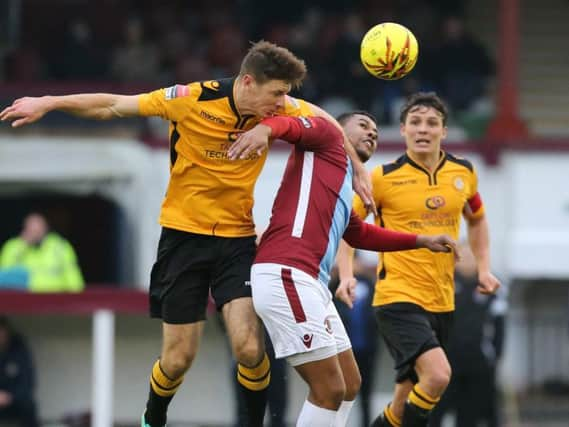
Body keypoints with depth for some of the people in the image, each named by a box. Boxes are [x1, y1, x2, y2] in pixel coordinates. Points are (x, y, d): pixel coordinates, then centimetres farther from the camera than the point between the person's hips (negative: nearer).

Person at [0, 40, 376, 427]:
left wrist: (357, 169, 12)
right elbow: (113, 106, -10)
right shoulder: (192, 100, -18)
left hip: (238, 239, 2)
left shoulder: (278, 107, -8)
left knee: (249, 348, -17)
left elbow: (323, 119, 13)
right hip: (185, 235, -2)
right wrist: (48, 103, -12)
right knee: (178, 359, 1)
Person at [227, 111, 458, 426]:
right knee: (330, 390, -10)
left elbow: (359, 234, 46)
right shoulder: (327, 136, 7)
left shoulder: (344, 186, 29)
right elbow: (292, 125, -14)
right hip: (285, 276, -10)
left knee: (349, 386, 16)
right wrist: (265, 128, -37)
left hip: (311, 285, 10)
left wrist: (422, 241, 49)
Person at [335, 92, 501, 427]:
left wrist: (484, 268, 14)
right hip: (398, 297, -5)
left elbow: (477, 219, 25)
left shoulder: (464, 173, 5)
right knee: (438, 374, -26)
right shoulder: (383, 178, -7)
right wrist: (346, 275, -12)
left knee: (410, 398, 11)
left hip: (442, 302, 5)